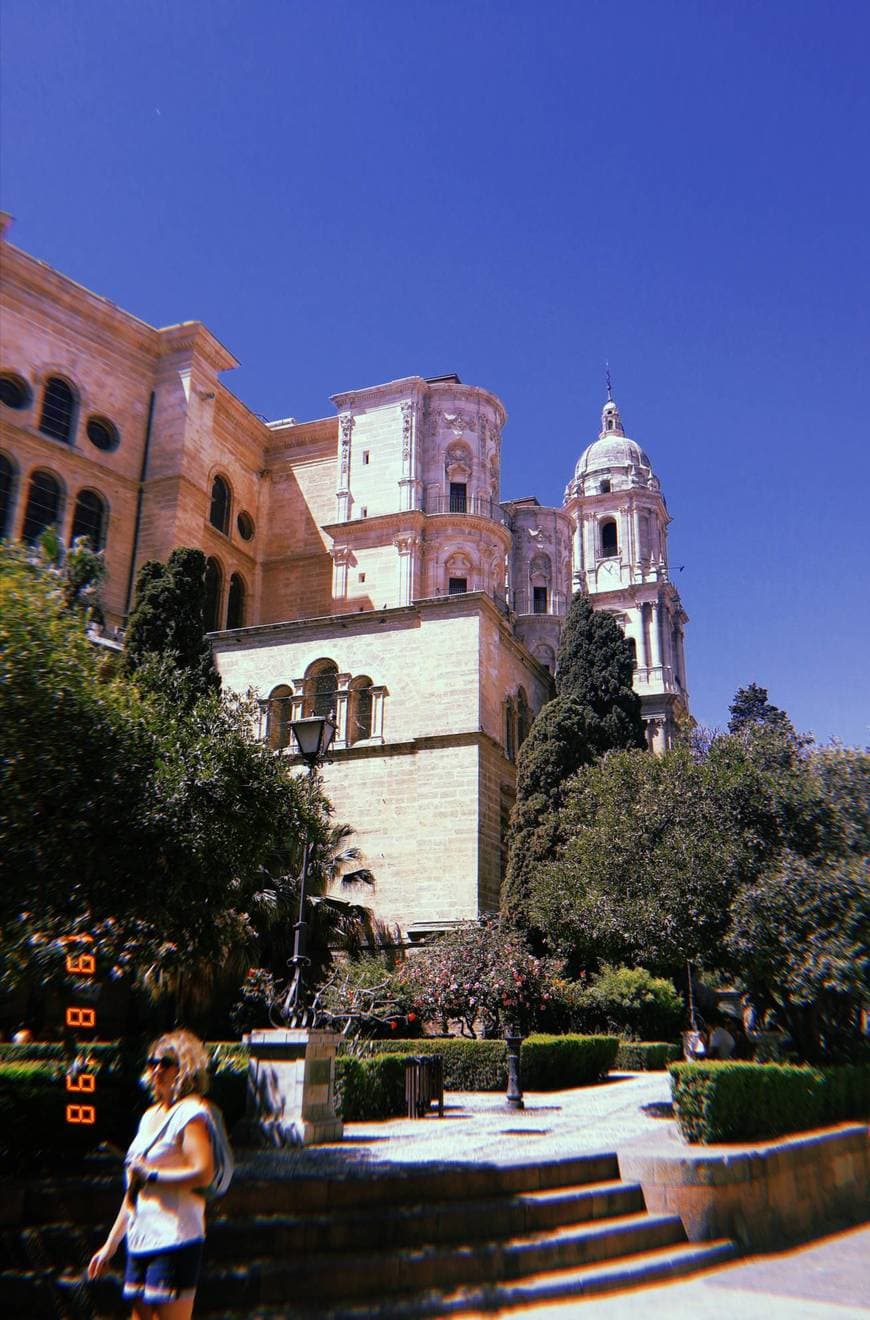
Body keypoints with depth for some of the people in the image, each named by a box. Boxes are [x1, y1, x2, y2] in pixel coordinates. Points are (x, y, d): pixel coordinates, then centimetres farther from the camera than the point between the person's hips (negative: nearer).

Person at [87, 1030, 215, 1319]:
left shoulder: (190, 1112, -10)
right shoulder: (150, 1115, 16)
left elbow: (203, 1173, -23)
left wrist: (150, 1174, -13)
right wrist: (110, 1244, 22)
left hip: (174, 1239, -9)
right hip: (140, 1240, 9)